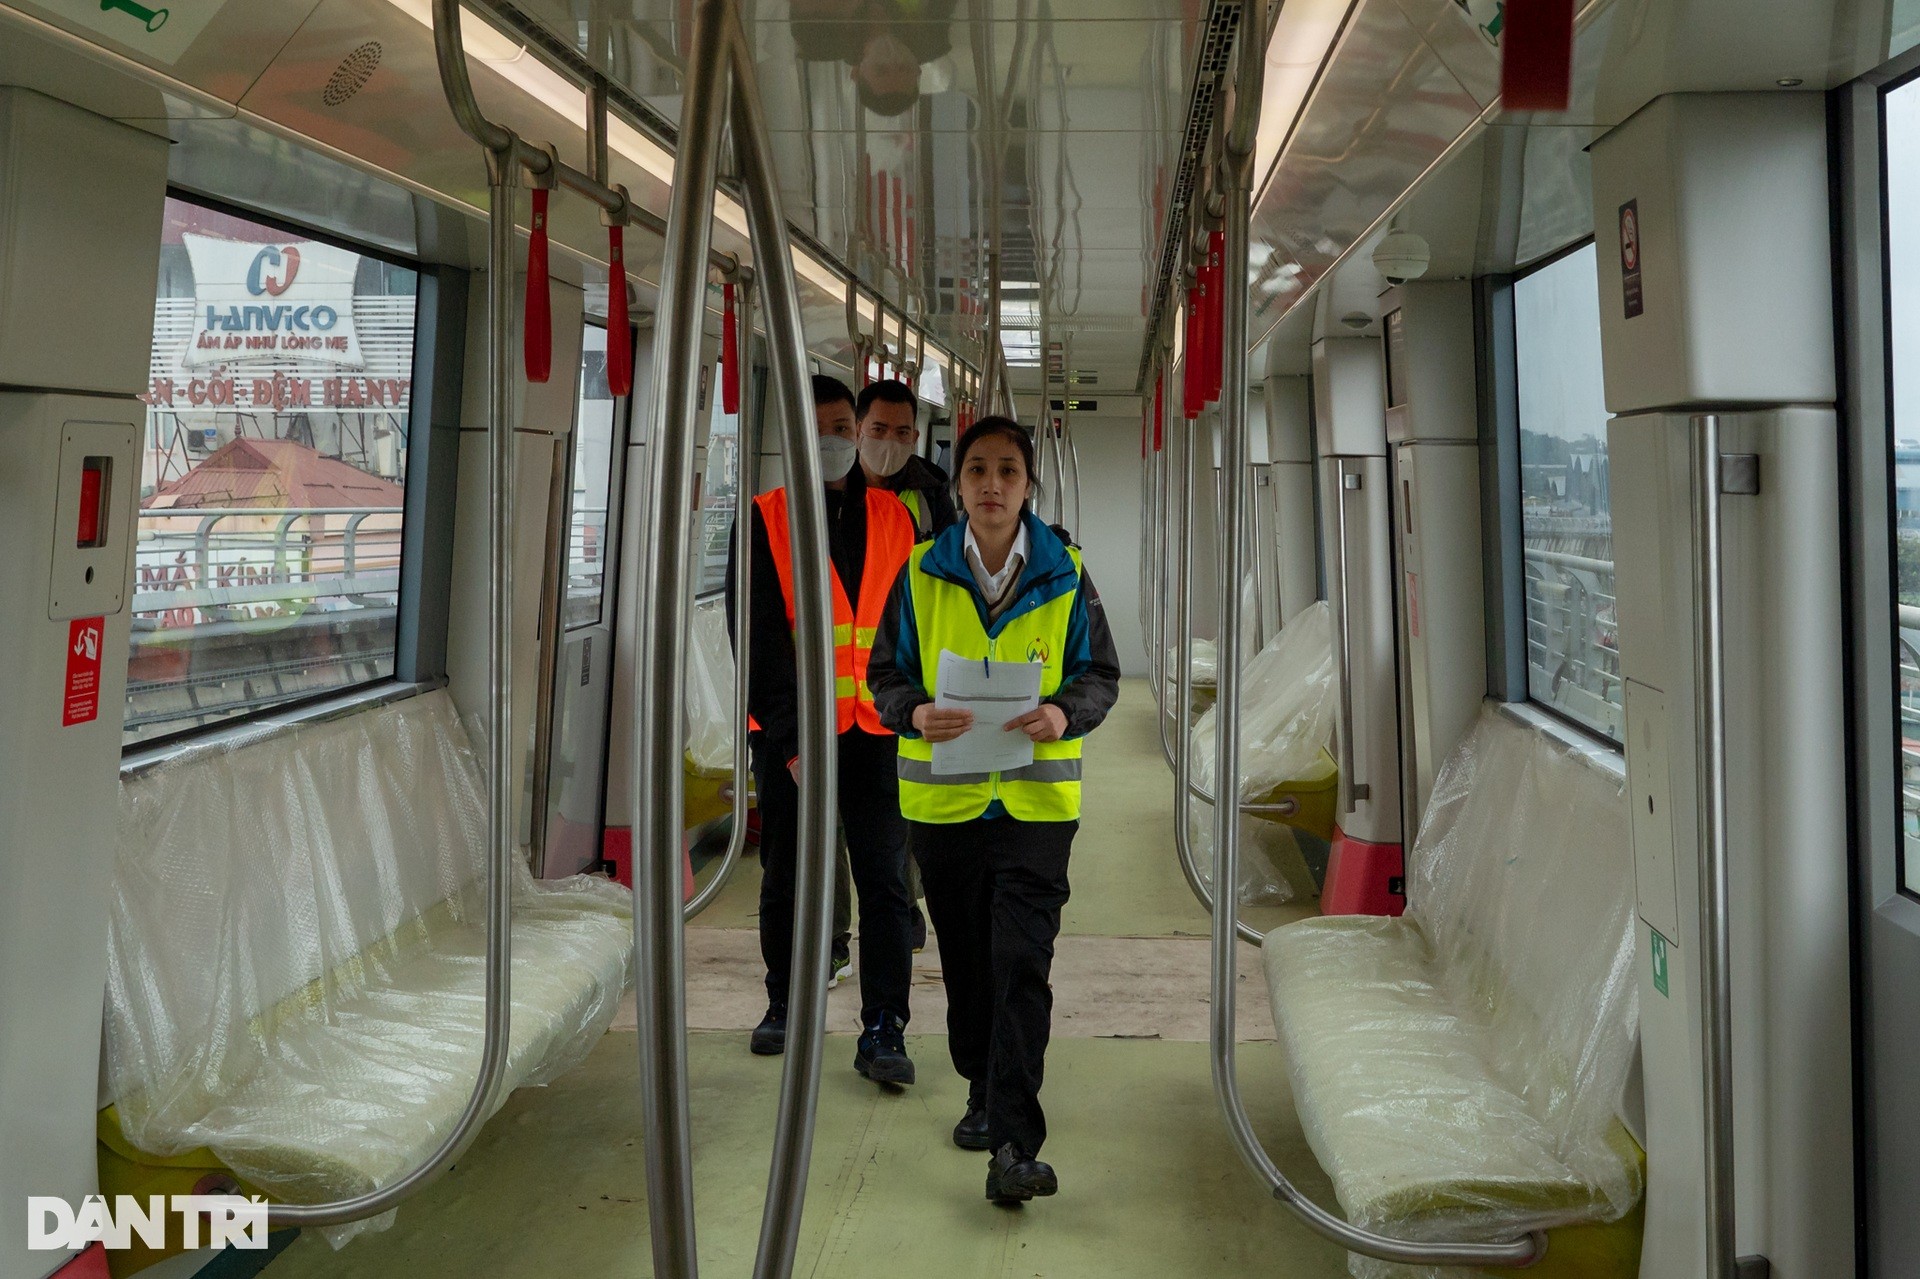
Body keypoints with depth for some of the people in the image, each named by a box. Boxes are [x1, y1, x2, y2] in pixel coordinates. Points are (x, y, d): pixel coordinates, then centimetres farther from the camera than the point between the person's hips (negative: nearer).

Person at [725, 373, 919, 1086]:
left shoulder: (897, 519, 8)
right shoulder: (766, 520, 0)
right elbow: (758, 638, -7)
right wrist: (791, 737, -16)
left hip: (874, 732, 1)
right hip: (789, 733, -1)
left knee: (884, 880, -3)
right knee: (785, 880, 12)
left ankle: (883, 1030, 3)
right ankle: (784, 1006, 29)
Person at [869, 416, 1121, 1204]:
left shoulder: (1064, 574, 2)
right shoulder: (921, 574, 3)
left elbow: (1101, 674, 7)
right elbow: (886, 673, 7)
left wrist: (1064, 714, -15)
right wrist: (917, 714, -15)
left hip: (1037, 802, -2)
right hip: (942, 801, 2)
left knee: (1022, 968, -9)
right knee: (965, 962, 14)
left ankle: (1014, 1146, -8)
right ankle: (984, 1092, 36)